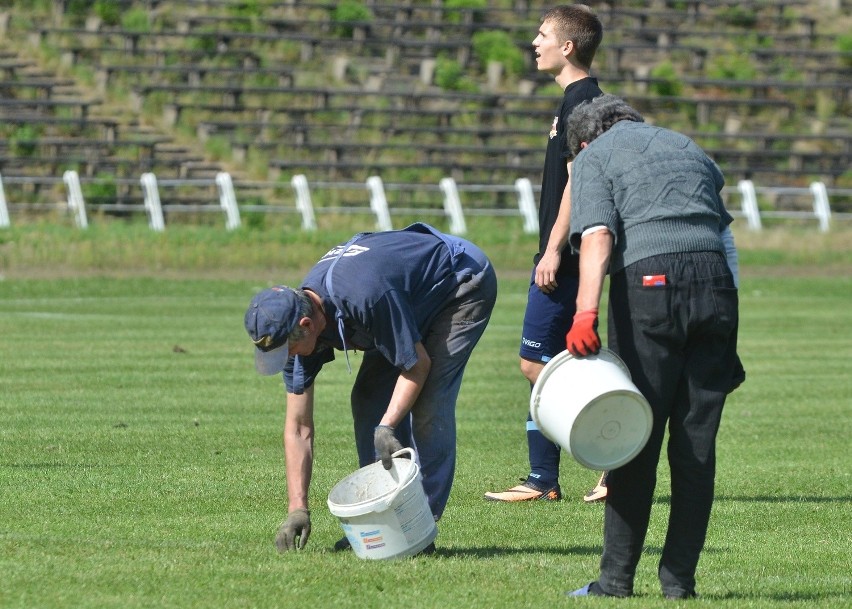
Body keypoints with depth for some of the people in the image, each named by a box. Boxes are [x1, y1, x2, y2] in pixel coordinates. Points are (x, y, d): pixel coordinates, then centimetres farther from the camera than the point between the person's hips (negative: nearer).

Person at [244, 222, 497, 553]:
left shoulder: (364, 297, -40)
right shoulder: (296, 319, -15)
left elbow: (418, 365, -26)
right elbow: (298, 428, -11)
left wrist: (386, 428, -33)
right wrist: (297, 509, -15)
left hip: (465, 283, -8)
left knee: (427, 401, -21)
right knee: (368, 398, -1)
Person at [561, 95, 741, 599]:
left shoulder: (594, 157, 13)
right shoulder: (687, 147, 29)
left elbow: (596, 236, -6)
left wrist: (586, 312, -17)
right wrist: (728, 348, 26)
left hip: (648, 280, -4)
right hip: (716, 285, 4)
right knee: (697, 443, 7)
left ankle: (617, 577, 2)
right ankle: (680, 578, 8)